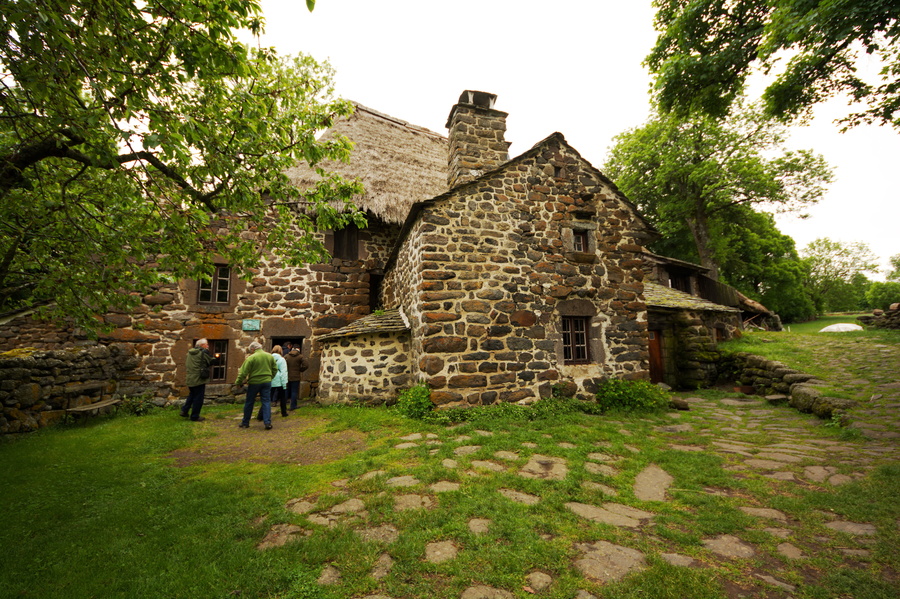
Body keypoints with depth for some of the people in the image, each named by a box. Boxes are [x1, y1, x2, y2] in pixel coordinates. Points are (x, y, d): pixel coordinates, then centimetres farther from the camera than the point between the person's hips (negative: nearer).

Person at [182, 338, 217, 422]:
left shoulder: (190, 352, 10)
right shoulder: (204, 352, -13)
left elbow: (186, 364, 17)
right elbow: (212, 361, -7)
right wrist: (217, 358, 11)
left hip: (190, 379, 7)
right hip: (199, 379, -7)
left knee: (191, 395, 26)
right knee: (198, 398, 3)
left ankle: (184, 411, 24)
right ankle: (195, 416, 9)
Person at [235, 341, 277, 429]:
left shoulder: (251, 358, -11)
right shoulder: (270, 356, 3)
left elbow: (243, 372, -11)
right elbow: (275, 369, 10)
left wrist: (238, 382, -1)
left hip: (254, 382, -3)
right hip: (267, 381, 3)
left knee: (249, 403, 12)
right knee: (266, 402, 6)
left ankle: (245, 423, 24)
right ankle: (268, 422, -1)